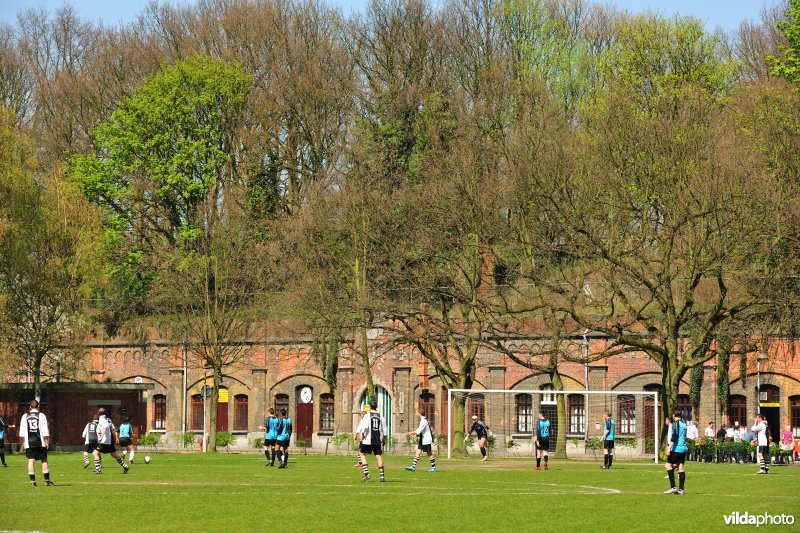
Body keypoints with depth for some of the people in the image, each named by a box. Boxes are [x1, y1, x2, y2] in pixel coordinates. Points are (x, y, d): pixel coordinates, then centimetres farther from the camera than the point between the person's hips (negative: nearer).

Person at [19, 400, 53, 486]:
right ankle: (47, 480, 2)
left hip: (29, 443, 1)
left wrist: (22, 442, 15)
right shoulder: (41, 416, -2)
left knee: (31, 460, 2)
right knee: (44, 460, 5)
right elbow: (45, 431, -5)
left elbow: (22, 431, 6)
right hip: (40, 442, -1)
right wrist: (47, 441, 1)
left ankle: (32, 480, -3)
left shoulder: (25, 416, 4)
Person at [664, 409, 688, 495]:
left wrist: (669, 448, -20)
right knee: (681, 467, 7)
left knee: (668, 465, -3)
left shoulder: (676, 423, -8)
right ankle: (681, 489, 4)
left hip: (676, 449, -8)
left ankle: (673, 487, -11)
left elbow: (674, 436, -18)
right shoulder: (684, 423, 15)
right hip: (684, 449, 8)